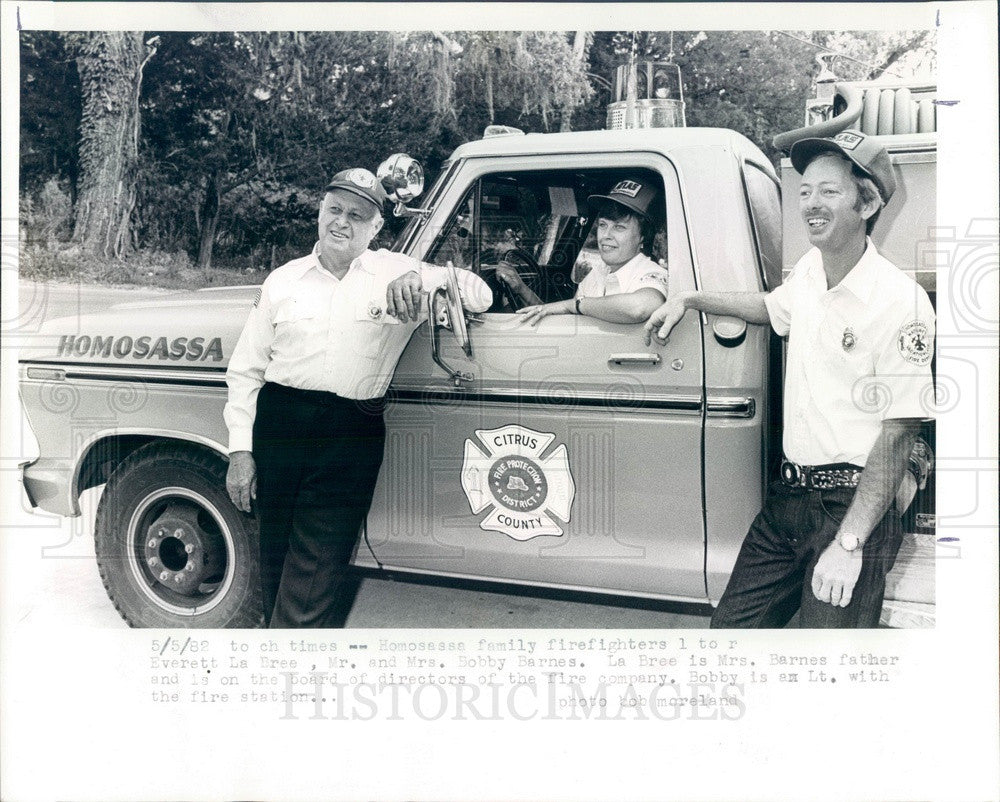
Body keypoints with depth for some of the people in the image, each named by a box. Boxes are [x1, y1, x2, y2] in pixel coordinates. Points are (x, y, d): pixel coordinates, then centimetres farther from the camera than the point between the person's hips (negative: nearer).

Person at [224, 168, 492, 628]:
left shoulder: (395, 274, 8)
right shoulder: (283, 280, 12)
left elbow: (480, 295, 3)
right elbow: (245, 370, 11)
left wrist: (421, 276, -16)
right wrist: (240, 451, 3)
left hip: (352, 439, -2)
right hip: (278, 429, 3)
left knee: (312, 582, -5)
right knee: (275, 564, 13)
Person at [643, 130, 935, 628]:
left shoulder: (902, 303, -17)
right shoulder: (810, 269, 6)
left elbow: (898, 434, -18)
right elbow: (772, 308, 31)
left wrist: (848, 543, -22)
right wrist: (688, 300, 23)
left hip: (854, 504, -7)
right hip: (789, 494, 7)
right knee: (730, 626, 9)